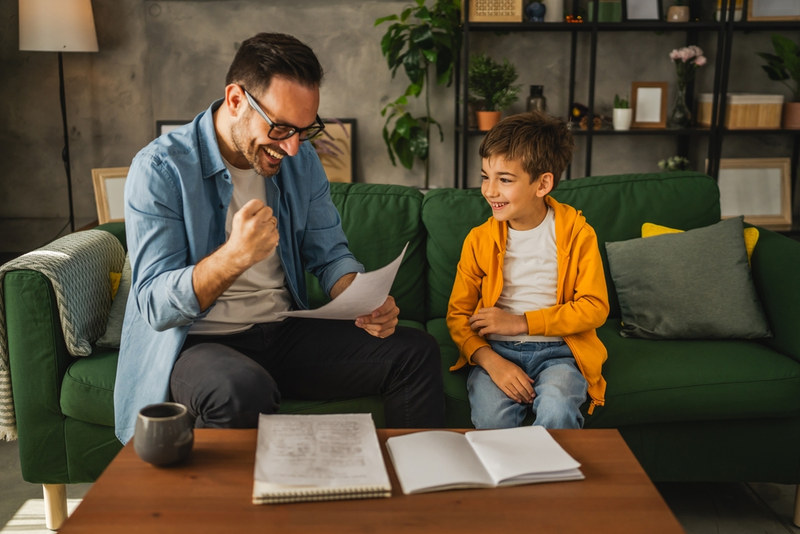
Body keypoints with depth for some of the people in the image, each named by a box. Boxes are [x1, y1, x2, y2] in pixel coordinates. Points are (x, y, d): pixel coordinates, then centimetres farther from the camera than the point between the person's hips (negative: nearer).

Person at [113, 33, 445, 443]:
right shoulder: (161, 169, -13)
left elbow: (330, 254, 10)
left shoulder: (301, 162, 5)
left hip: (284, 333, 6)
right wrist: (235, 255, -36)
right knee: (244, 390, -40)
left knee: (416, 353, -10)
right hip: (194, 343, -5)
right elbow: (156, 305, -18)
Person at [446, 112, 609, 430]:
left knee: (556, 412, -32)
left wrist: (521, 322, -11)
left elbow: (595, 307, -4)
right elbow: (457, 314, 3)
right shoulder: (479, 240, 4)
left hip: (557, 351, -1)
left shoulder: (577, 233, -1)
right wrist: (490, 361, -16)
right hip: (496, 350, 1)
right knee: (491, 418, -29)